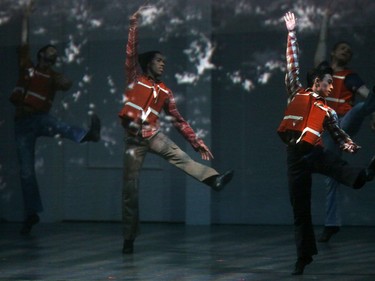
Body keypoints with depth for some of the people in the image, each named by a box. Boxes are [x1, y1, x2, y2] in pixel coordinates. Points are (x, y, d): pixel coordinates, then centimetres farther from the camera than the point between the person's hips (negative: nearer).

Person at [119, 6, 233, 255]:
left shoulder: (165, 91, 12)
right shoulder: (136, 78, 6)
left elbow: (179, 121, 14)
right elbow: (132, 50, -6)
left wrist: (198, 143, 10)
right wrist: (135, 24, -14)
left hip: (153, 135, 2)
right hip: (133, 138, -2)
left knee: (180, 157, -26)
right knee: (130, 189, -2)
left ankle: (213, 179, -45)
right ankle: (129, 238, 4)